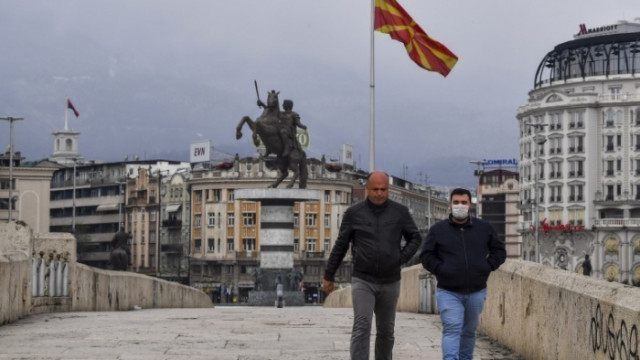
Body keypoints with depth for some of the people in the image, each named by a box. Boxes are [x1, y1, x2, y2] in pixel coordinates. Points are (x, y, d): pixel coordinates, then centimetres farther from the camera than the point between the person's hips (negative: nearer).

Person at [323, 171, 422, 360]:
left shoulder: (400, 212, 2)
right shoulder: (354, 213, -1)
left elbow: (415, 238, 12)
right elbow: (340, 245, 5)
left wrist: (402, 258, -4)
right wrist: (329, 275, 8)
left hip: (390, 282, 2)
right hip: (362, 281, -2)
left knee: (386, 330, 12)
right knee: (361, 327, -13)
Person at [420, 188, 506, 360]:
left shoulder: (484, 228, 7)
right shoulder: (438, 229, 2)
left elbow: (499, 250, 14)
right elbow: (426, 255, 5)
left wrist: (488, 266, 0)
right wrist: (440, 269, -8)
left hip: (476, 292, 3)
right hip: (448, 292, -3)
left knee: (469, 332, 14)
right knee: (452, 329, -17)